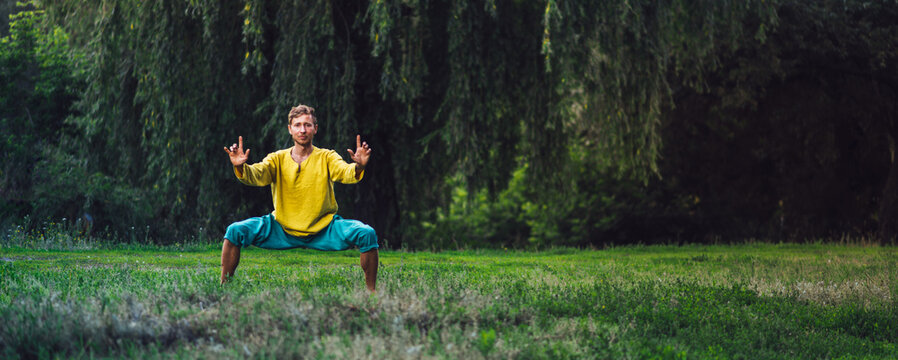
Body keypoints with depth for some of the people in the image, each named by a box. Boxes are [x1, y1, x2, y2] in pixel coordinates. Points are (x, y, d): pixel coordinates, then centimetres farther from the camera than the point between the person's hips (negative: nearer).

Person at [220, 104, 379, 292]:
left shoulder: (327, 157, -1)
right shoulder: (278, 159, 1)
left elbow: (345, 173, -21)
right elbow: (256, 175, -17)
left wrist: (359, 167, -45)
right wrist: (240, 167, -40)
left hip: (323, 230, -1)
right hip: (282, 230, 1)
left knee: (367, 234, -24)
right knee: (235, 231, -18)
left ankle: (371, 294, -8)